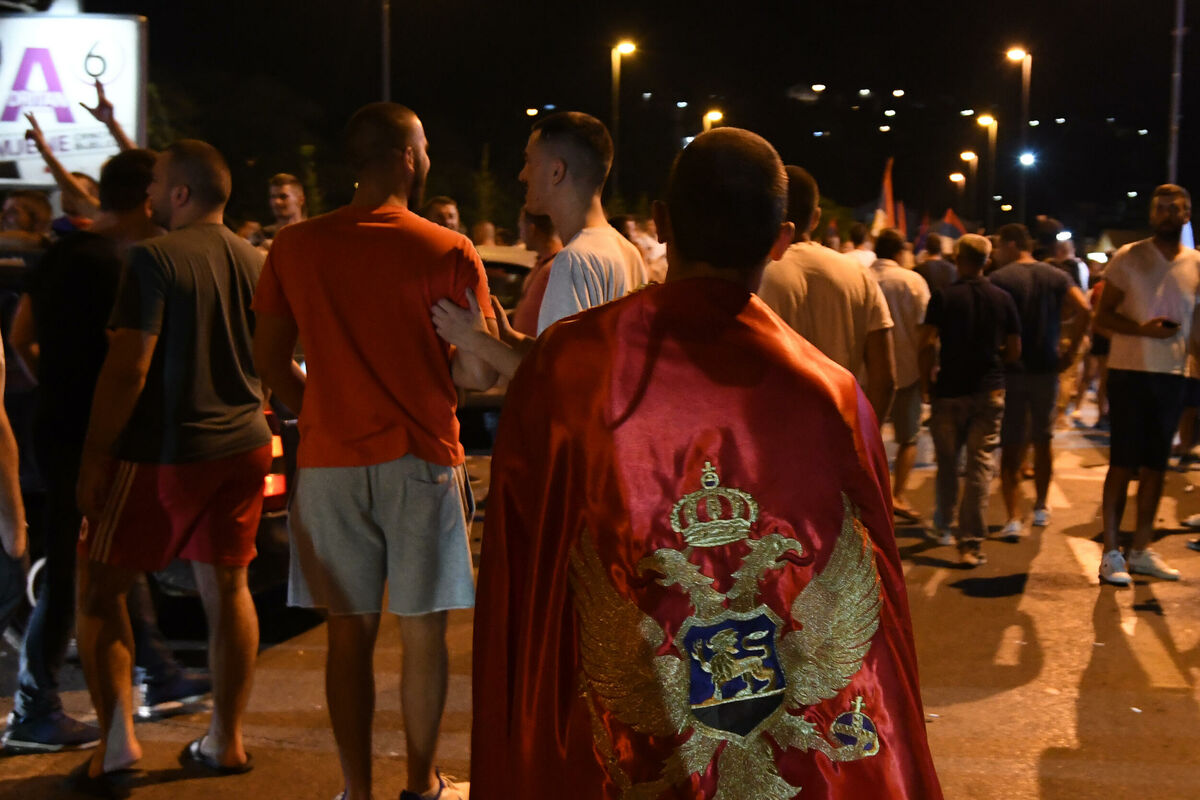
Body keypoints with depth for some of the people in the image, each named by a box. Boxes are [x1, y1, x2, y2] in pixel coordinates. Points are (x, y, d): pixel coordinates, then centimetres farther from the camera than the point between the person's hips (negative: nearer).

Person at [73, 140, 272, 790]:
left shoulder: (155, 259, -14)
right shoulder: (255, 261, 7)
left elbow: (127, 367, -18)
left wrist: (94, 456, -12)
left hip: (166, 451, -6)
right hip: (244, 446, 6)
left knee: (99, 586, 7)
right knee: (227, 589, 13)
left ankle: (117, 739, 0)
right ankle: (226, 740, 19)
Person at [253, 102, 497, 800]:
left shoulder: (296, 247, 1)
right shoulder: (449, 253, -8)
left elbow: (270, 359, 6)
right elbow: (478, 373, -9)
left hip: (330, 463, 2)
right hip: (421, 461, -2)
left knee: (350, 632, 10)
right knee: (423, 633, 10)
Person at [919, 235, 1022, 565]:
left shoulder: (943, 297, -6)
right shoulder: (1003, 299, 1)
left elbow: (927, 344, -13)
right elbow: (1014, 351, 3)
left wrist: (927, 381, 0)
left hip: (950, 391, -1)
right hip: (989, 391, 1)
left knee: (947, 461, 16)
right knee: (980, 466, 1)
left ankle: (944, 526, 32)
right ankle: (972, 543, -3)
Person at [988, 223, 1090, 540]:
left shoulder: (998, 279, -7)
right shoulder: (1056, 276, 5)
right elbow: (1084, 310, -9)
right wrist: (1070, 351, -2)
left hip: (1010, 371, -4)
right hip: (1046, 370, 4)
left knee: (1010, 447, 0)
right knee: (1042, 442, 19)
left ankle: (1013, 518, -9)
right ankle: (1041, 508, 31)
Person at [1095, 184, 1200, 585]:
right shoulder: (1128, 258, -4)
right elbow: (1103, 315, -5)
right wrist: (1143, 329, -20)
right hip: (1130, 371, -3)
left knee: (1155, 464, 9)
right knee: (1123, 463, -2)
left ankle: (1141, 550, 19)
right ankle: (1111, 552, 5)